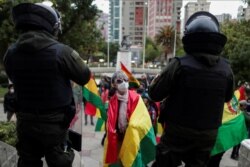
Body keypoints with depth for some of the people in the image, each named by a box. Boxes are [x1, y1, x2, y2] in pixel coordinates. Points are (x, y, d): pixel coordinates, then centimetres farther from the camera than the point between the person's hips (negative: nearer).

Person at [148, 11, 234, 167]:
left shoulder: (180, 64, -20)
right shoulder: (226, 68, -6)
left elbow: (155, 94, -13)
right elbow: (227, 97, 12)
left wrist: (158, 78, 5)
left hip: (178, 131, -4)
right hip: (209, 133, 4)